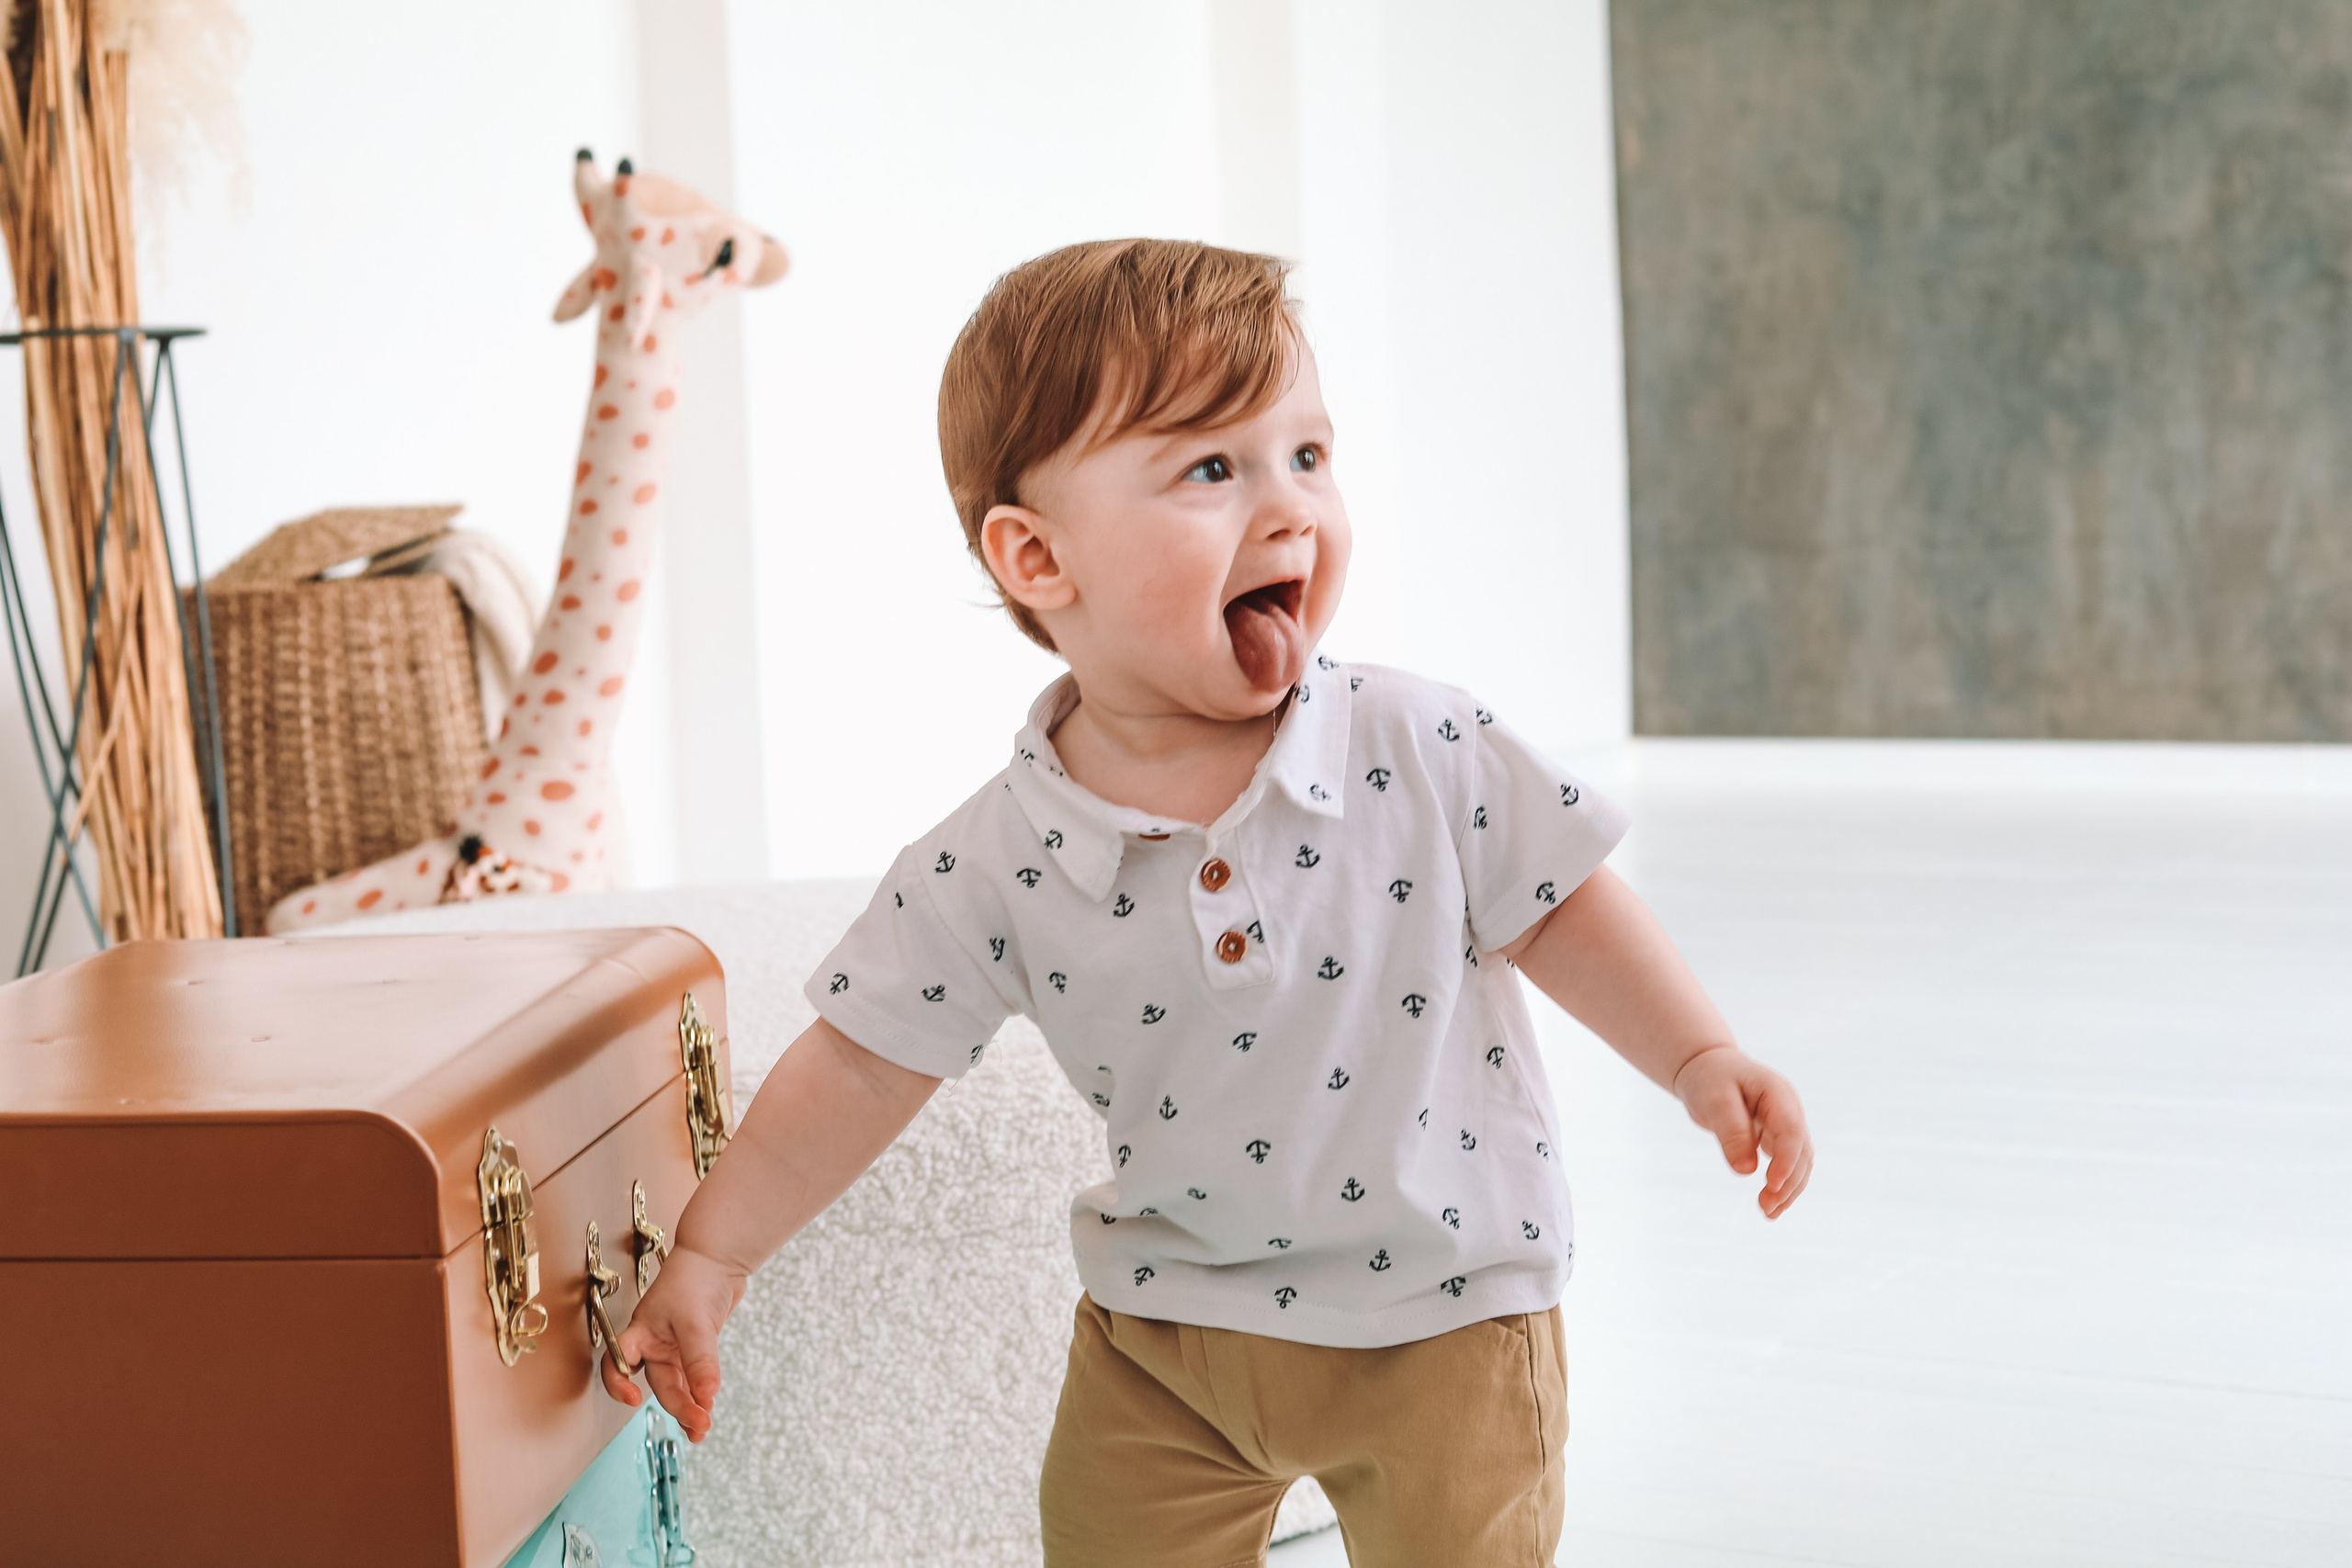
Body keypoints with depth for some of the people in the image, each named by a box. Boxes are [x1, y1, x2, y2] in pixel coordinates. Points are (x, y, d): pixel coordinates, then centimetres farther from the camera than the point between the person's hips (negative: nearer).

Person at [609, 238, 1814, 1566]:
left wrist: (1703, 1060, -10)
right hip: (1169, 1324, 1)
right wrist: (711, 1256, -4)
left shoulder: (1427, 755, -16)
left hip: (1442, 1317, -1)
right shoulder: (1002, 864, -14)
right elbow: (866, 1061, -5)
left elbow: (1556, 906, -2)